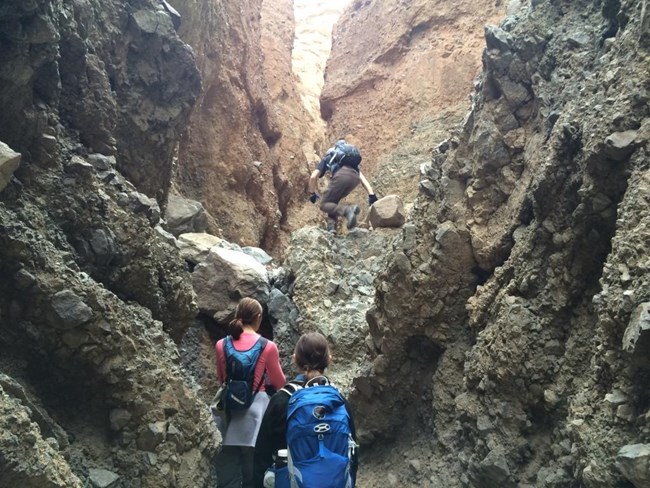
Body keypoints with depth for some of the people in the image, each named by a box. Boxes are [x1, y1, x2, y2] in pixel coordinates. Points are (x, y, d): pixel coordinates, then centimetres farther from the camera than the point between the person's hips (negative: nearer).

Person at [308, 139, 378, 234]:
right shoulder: (353, 163, 42)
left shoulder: (327, 158, 33)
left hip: (341, 175, -5)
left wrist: (313, 193, 31)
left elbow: (313, 177, 19)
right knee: (333, 201, 25)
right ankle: (332, 227, 5)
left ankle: (348, 210, -22)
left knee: (325, 205, 5)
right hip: (355, 178, 5)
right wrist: (371, 195, 18)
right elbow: (362, 178, 26)